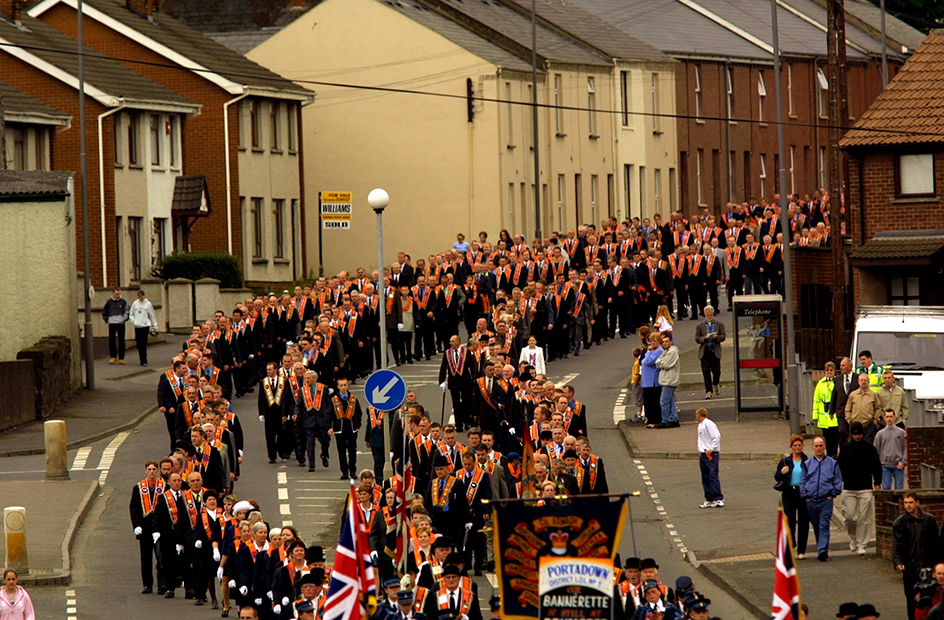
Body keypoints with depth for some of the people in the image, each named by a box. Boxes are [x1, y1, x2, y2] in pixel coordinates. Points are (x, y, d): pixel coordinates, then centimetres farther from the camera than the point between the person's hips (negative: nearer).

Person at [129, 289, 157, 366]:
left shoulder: (148, 304, 3)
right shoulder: (135, 303, 8)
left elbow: (152, 316, 7)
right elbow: (131, 314, 15)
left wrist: (155, 327, 8)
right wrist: (133, 321, -4)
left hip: (145, 326, -3)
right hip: (137, 326, 3)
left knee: (144, 344, -10)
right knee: (139, 344, 4)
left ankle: (144, 361, -11)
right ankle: (141, 360, 13)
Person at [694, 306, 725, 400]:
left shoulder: (719, 325, 10)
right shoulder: (699, 326, 9)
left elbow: (723, 337, 5)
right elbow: (697, 339, 4)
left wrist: (716, 337, -16)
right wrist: (705, 337, -15)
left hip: (715, 351, 0)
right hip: (704, 352, 0)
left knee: (716, 370, -2)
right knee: (706, 371, -3)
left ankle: (716, 384, 30)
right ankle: (708, 391, 0)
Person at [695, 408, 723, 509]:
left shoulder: (709, 424, -11)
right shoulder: (700, 425, 17)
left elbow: (717, 437, -16)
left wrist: (711, 449, -20)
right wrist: (700, 450, 10)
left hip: (711, 454, -9)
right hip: (703, 455, 9)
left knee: (713, 476, -13)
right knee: (705, 478, 8)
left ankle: (718, 499, -14)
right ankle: (709, 500, 11)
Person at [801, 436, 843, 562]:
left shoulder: (832, 463, 6)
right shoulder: (807, 464, 10)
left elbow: (838, 482, 8)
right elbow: (802, 482, 11)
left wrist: (832, 495, -3)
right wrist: (806, 496, 1)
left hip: (826, 500, -3)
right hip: (811, 501, 3)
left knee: (824, 525, -13)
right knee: (816, 527, 9)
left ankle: (823, 550, -21)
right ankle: (822, 549, 20)